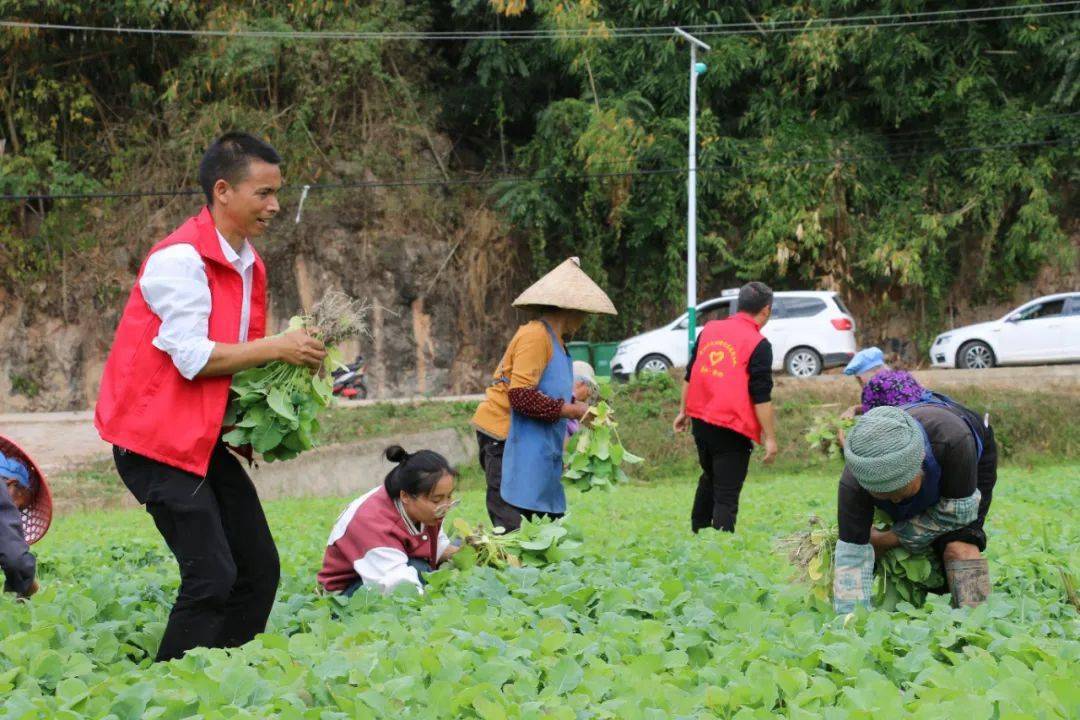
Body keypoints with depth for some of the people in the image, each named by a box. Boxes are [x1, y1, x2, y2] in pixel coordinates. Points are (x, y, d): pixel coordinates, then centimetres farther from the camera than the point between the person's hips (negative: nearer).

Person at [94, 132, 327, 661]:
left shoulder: (248, 265, 12)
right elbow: (193, 358, -21)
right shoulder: (180, 258, -16)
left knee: (259, 569, 5)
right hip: (156, 438, -9)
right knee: (212, 576, -14)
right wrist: (276, 348, -17)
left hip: (206, 437, 9)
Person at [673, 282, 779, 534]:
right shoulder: (759, 345, -12)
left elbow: (689, 375, 14)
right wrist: (770, 438, -8)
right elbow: (761, 398, -14)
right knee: (726, 496, 0)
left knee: (709, 478, 27)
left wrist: (683, 411, 25)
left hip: (700, 421, 6)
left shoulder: (709, 329, 7)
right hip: (732, 429, -6)